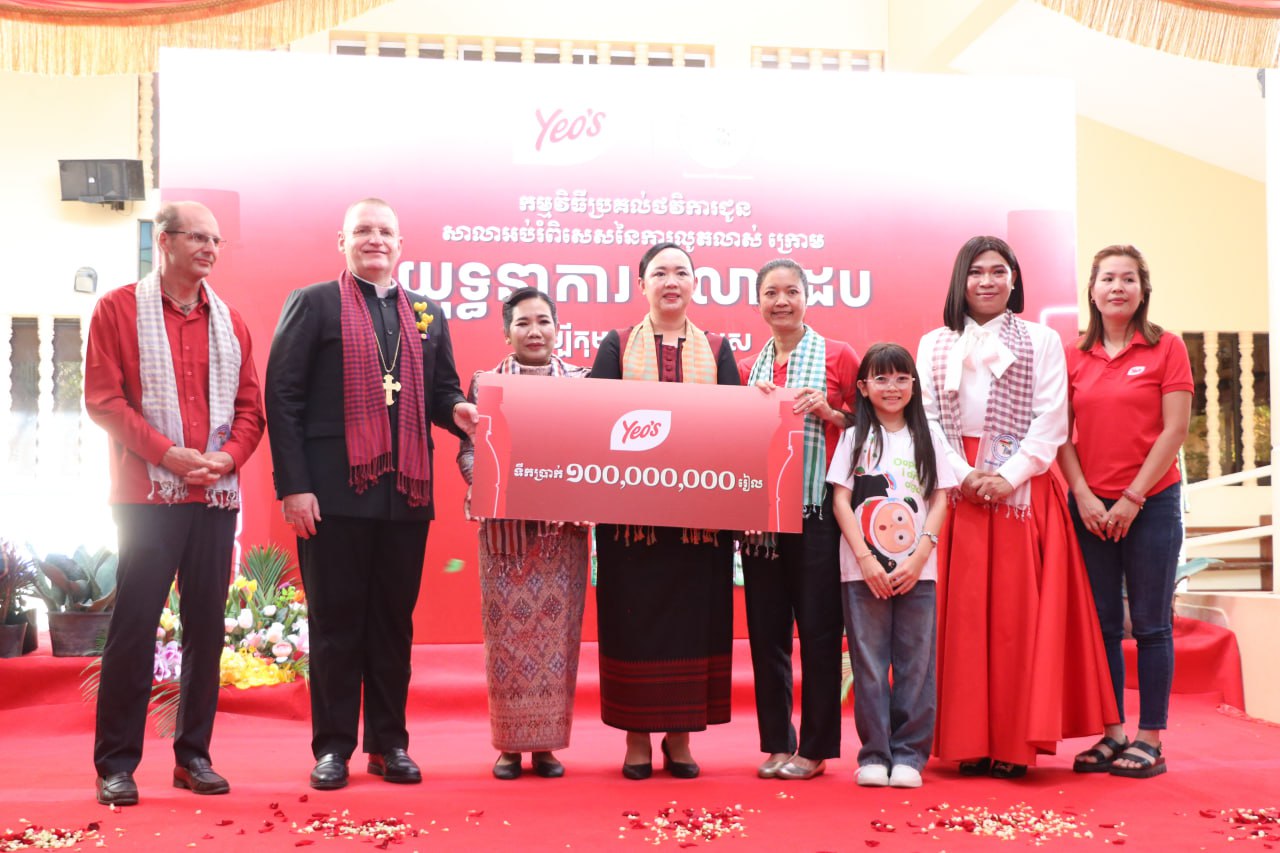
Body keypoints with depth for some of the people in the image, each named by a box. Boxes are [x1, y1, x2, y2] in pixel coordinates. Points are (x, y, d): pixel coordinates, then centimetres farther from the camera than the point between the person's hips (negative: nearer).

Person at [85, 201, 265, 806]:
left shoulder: (228, 322, 14)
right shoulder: (119, 309, 2)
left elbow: (250, 406, 12)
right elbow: (102, 398, -6)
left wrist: (227, 456, -7)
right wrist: (168, 453, -15)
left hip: (216, 495, 4)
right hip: (147, 494, -4)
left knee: (206, 625, 6)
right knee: (134, 625, -4)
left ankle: (194, 755, 15)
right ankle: (115, 764, 4)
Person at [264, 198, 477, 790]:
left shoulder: (428, 314, 15)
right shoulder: (312, 304, 2)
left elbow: (442, 389, 19)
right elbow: (282, 397, -3)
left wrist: (457, 410, -7)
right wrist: (293, 486, -11)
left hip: (406, 493, 4)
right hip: (335, 493, -4)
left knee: (394, 623, 9)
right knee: (335, 623, 4)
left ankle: (389, 743, 19)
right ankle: (333, 747, 14)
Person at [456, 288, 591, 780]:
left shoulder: (582, 381, 9)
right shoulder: (485, 383, 8)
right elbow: (469, 448, 3)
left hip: (563, 527, 1)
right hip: (504, 527, 0)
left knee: (557, 630, 2)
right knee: (507, 632, 1)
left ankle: (547, 743, 11)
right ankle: (509, 744, 11)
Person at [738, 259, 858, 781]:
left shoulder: (838, 357, 3)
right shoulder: (747, 368, 13)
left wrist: (826, 411, -12)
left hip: (817, 512, -4)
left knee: (818, 630, 0)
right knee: (766, 630, 7)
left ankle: (815, 748, 10)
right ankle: (775, 743, 17)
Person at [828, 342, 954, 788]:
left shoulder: (926, 440, 10)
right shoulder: (854, 439, 7)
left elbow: (940, 502, 5)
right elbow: (841, 501, 1)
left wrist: (918, 558, -7)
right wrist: (866, 559, -10)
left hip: (917, 572, 1)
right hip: (863, 571, -1)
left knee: (915, 663, 1)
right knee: (869, 663, 1)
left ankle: (908, 755, 10)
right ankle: (874, 755, 8)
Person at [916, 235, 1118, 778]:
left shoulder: (1042, 342, 8)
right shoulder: (935, 345, 13)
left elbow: (1051, 421, -1)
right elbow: (927, 419, 4)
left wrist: (1007, 476, -12)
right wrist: (963, 477, -9)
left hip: (1023, 488, -1)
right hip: (955, 488, 1)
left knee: (1018, 612, -3)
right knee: (962, 612, -1)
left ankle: (1015, 743, 2)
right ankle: (969, 742, 4)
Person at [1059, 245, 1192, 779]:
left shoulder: (1166, 349, -2)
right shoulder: (1074, 357, 6)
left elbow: (1175, 429, -7)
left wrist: (1132, 498, -10)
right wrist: (1083, 495, -7)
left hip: (1151, 503, -3)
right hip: (1090, 507, 3)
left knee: (1151, 623, 2)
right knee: (1103, 623, 7)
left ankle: (1150, 739, 9)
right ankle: (1112, 733, 16)